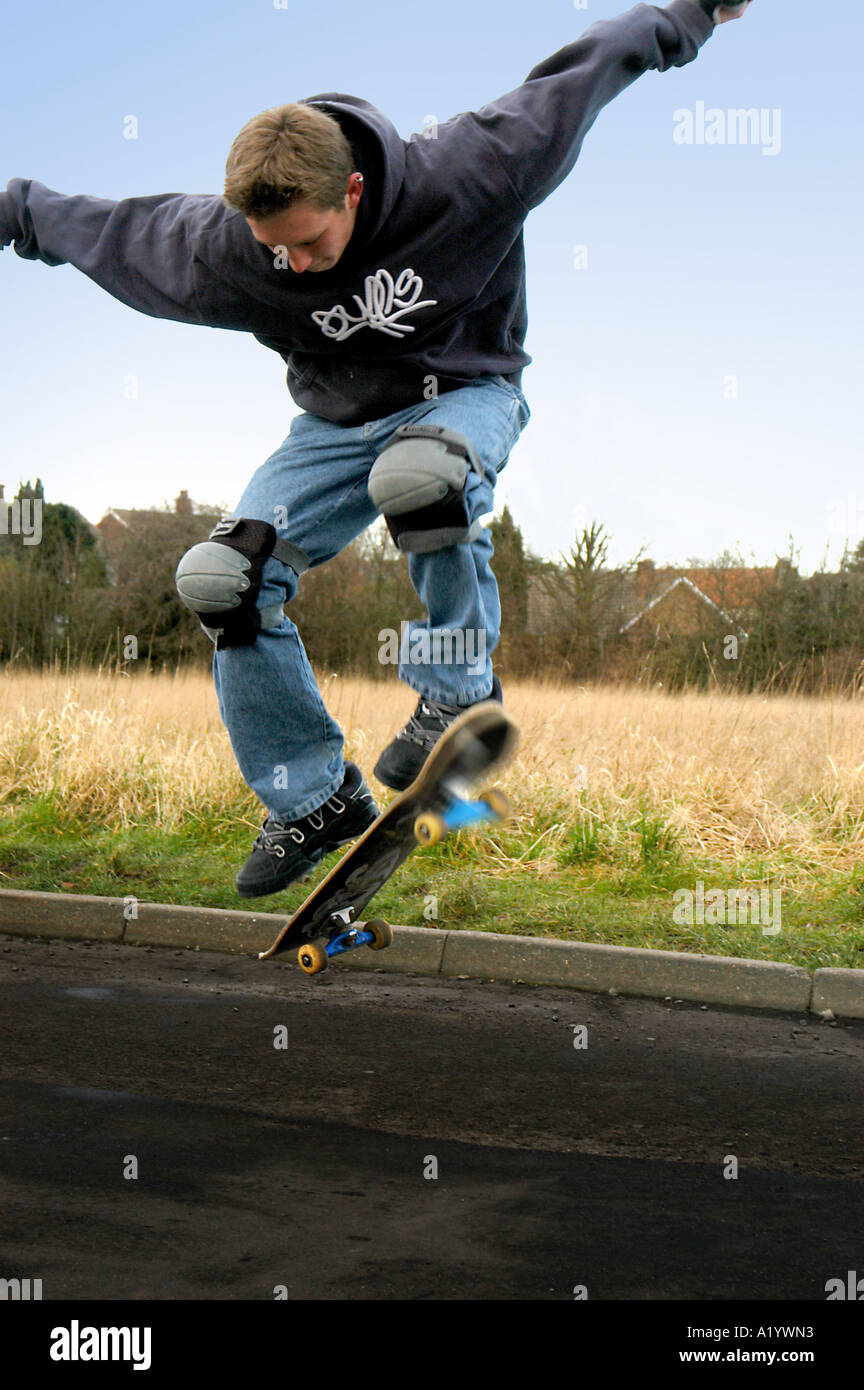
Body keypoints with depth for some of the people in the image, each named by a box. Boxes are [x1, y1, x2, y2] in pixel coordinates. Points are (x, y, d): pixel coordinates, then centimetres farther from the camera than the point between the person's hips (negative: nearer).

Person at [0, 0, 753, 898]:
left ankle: (458, 690, -16)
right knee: (220, 580, -13)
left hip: (464, 394, -3)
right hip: (336, 422, 4)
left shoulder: (463, 179, -27)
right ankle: (313, 800, 4)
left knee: (419, 475, -41)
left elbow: (570, 80, -14)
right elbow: (108, 229, -1)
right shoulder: (224, 250, -20)